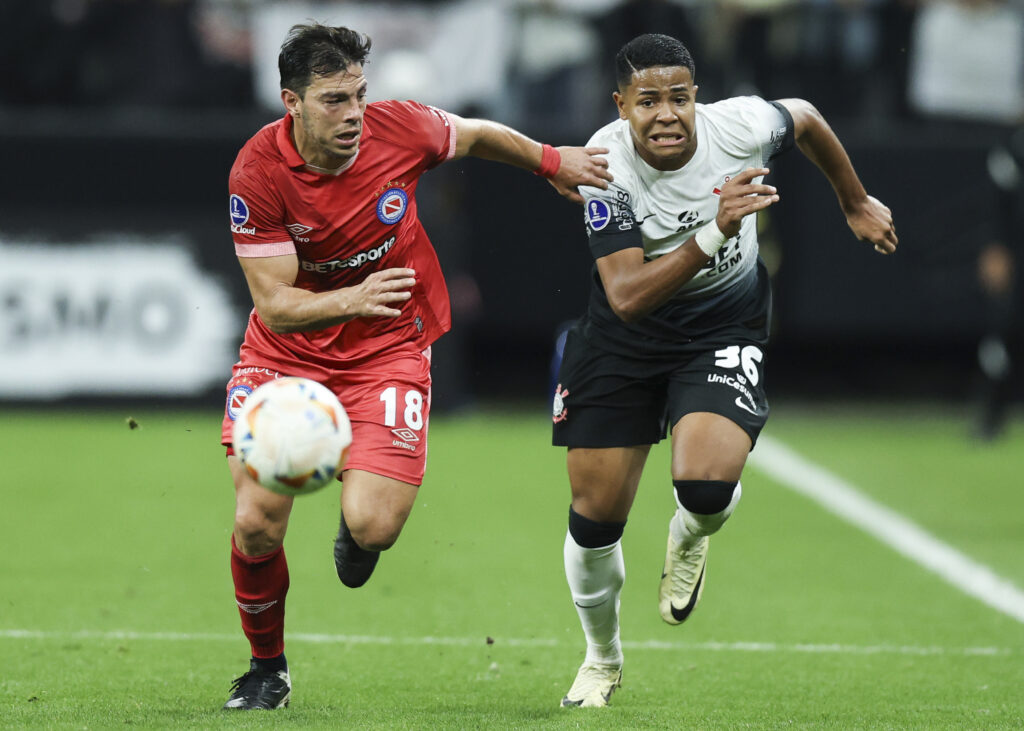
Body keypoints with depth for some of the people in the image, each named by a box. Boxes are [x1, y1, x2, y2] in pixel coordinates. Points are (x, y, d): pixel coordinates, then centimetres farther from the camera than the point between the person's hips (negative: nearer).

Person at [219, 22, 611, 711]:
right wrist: (350, 298, -39)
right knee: (257, 522, -11)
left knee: (371, 526, -18)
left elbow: (477, 135, 8)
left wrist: (553, 162, 16)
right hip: (288, 351, 0)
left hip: (388, 347, 0)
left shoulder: (399, 129, -16)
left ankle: (358, 529, 24)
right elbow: (274, 305, -22)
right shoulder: (258, 173, -21)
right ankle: (267, 666, 18)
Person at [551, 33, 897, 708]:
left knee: (706, 487, -27)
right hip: (626, 338, 1)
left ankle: (689, 539, 14)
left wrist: (856, 204, 19)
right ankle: (602, 659, 33)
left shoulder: (740, 126, -22)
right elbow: (626, 296, -32)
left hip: (725, 329, -1)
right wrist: (715, 233, -43)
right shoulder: (606, 165, -24)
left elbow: (806, 120, 4)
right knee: (594, 519, 3)